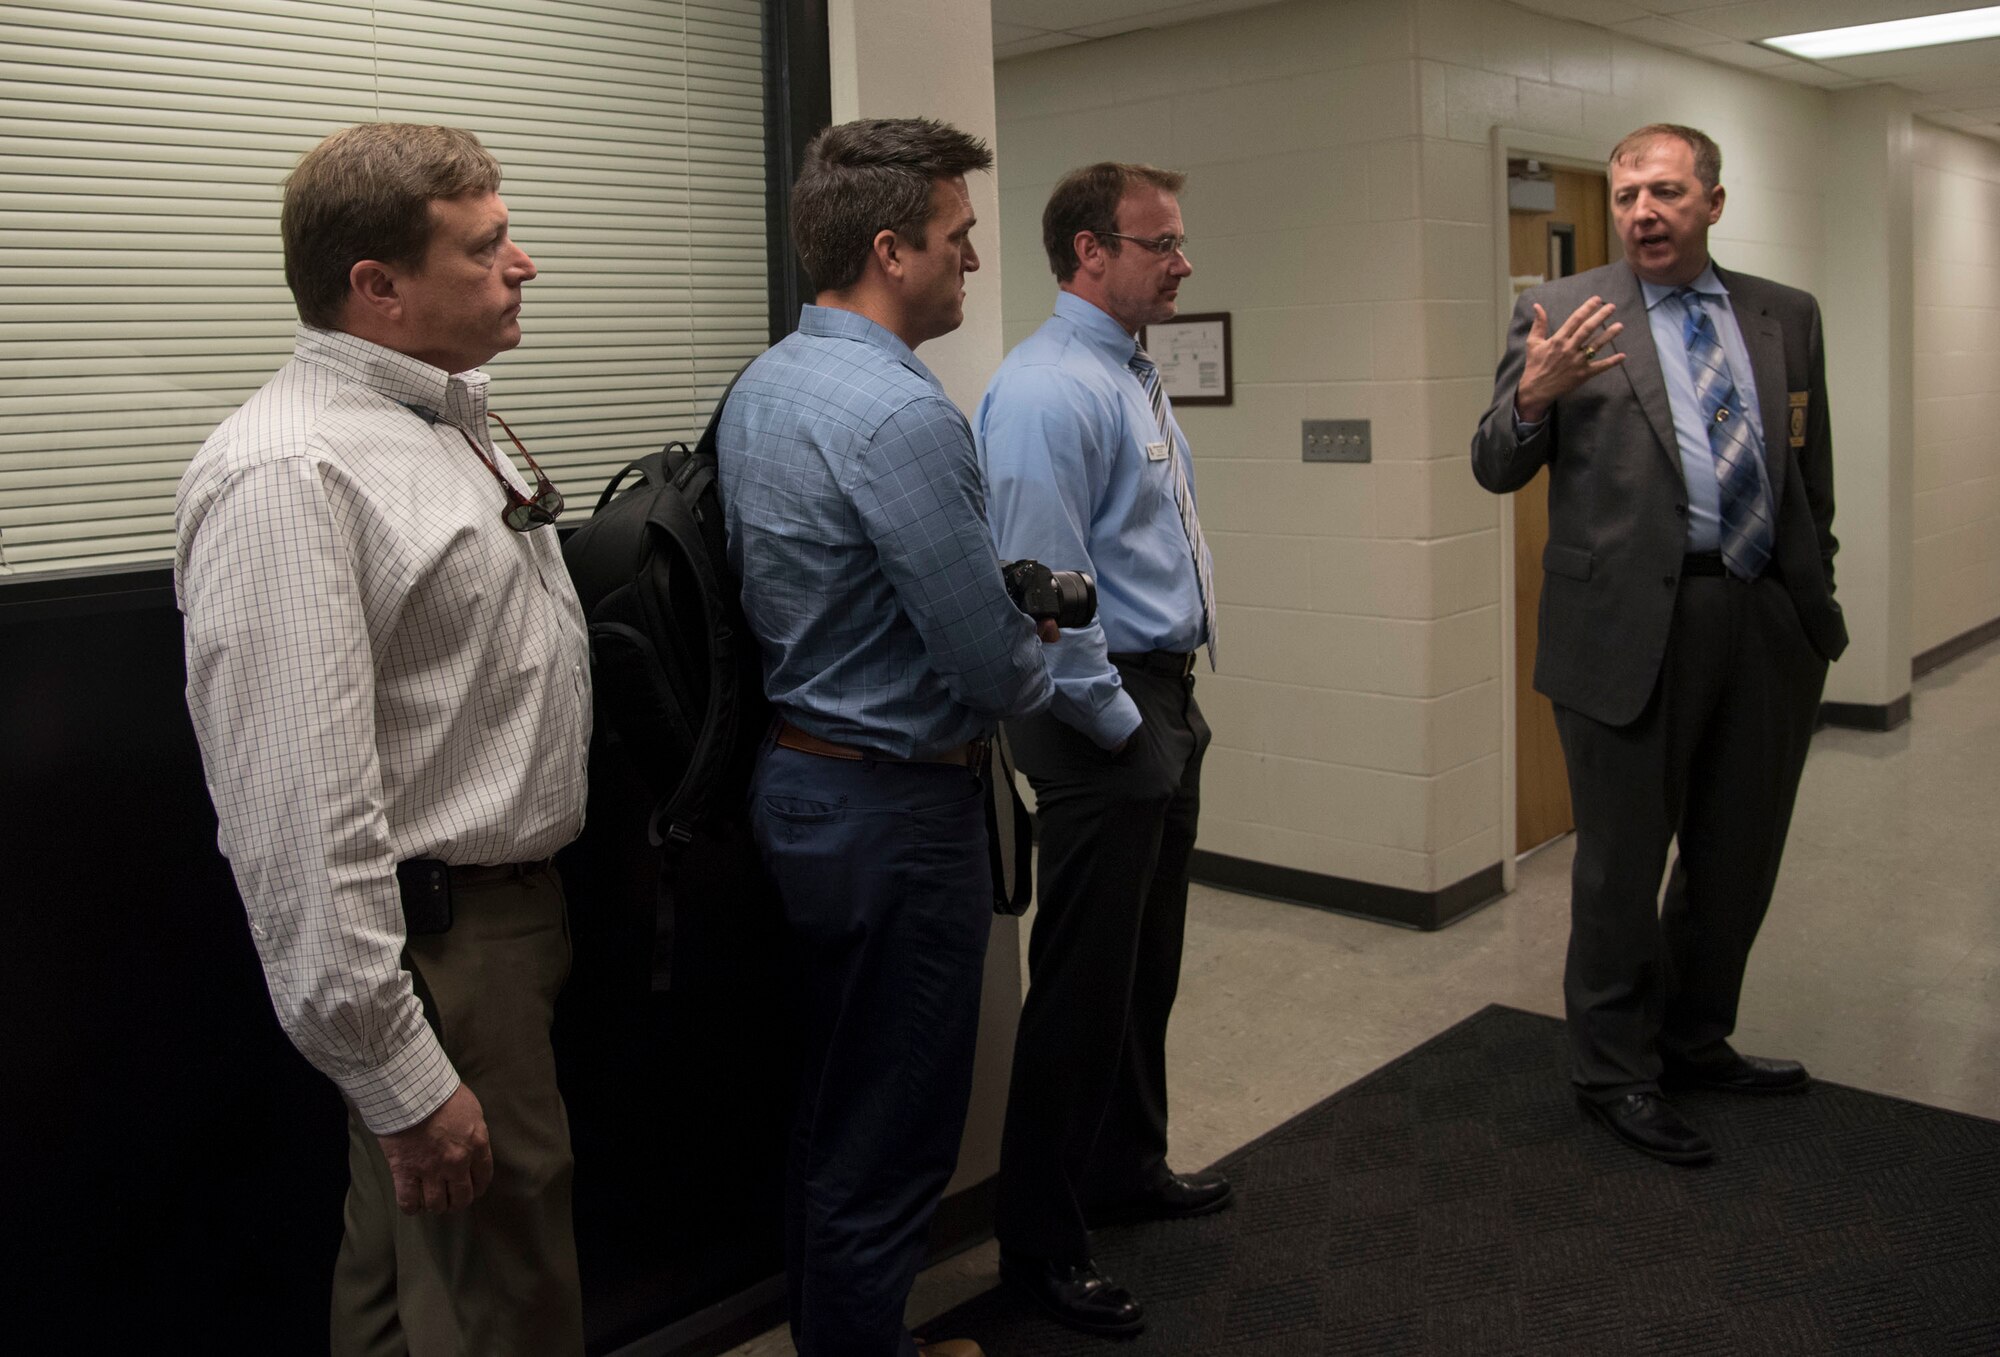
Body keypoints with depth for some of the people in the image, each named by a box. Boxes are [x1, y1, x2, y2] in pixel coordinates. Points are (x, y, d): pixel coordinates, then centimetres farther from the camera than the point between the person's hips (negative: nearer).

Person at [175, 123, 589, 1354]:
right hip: (434, 942, -9)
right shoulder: (289, 476, -21)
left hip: (518, 911, 9)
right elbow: (300, 814, -26)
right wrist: (399, 1080, -24)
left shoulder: (452, 419, 11)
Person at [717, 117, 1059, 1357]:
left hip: (799, 778, 10)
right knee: (889, 1141, 5)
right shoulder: (902, 414, -23)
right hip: (898, 803, -10)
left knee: (836, 1106, 22)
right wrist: (1036, 672, 2)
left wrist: (1000, 606, 12)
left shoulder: (761, 387, 7)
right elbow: (989, 664, -21)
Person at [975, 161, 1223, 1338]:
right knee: (1082, 984, 0)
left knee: (1148, 964, 20)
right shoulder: (1049, 392, -18)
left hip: (1165, 704, 10)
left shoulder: (1137, 376, 14)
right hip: (1104, 722, -10)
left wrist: (1174, 704, 14)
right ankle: (1043, 1243, 15)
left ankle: (1127, 1169, 39)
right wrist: (1118, 725, -15)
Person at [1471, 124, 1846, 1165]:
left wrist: (1814, 597, 14)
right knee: (1623, 866, 6)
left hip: (1768, 625, 5)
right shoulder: (1561, 312, -2)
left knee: (1738, 859, 16)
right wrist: (1533, 396, -25)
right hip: (1633, 628, -4)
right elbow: (1496, 470, -5)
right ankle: (1615, 1072, 23)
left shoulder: (1787, 316, 10)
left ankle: (1694, 1041, 36)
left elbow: (1812, 474, 15)